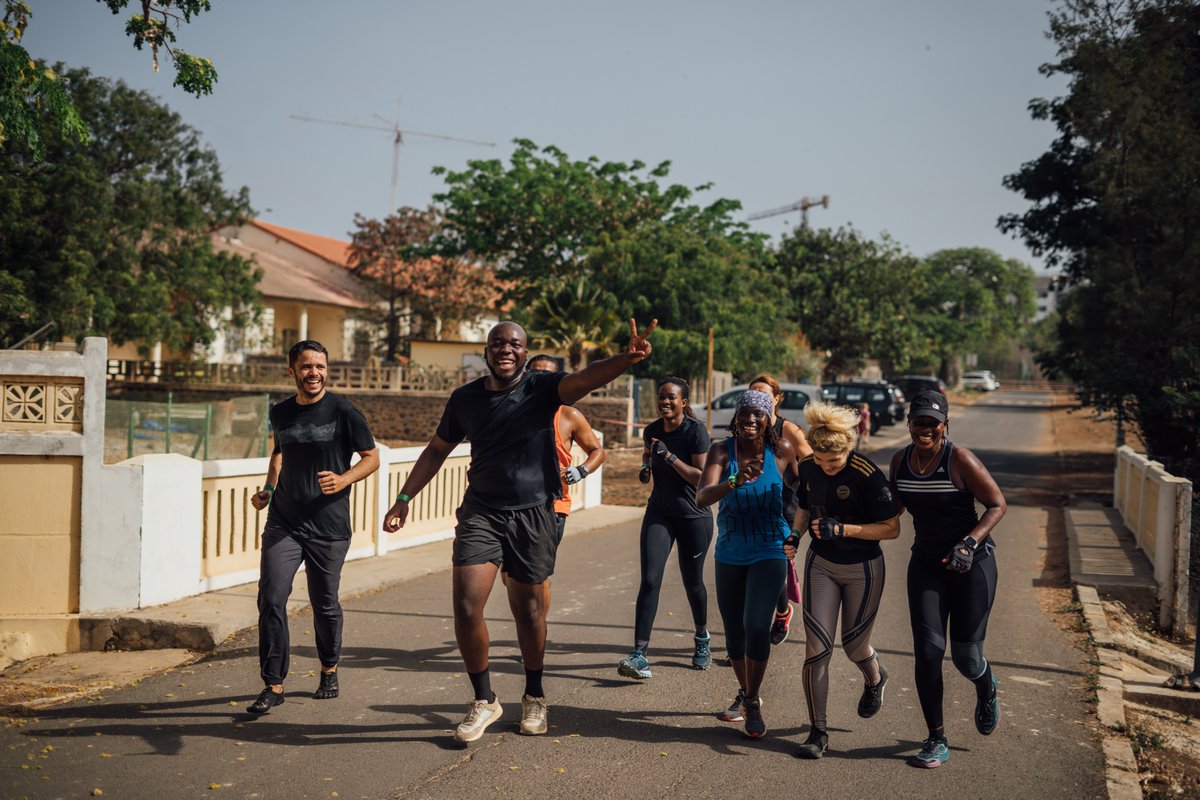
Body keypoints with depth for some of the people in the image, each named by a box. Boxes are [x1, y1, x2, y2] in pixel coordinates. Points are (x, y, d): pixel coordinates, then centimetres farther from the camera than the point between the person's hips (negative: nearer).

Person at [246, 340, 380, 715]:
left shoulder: (343, 412, -6)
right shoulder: (281, 413, 8)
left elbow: (371, 457, 0)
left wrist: (343, 480, -17)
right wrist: (269, 489, 11)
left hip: (328, 527, -3)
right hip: (283, 522, 3)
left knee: (324, 604, 9)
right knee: (270, 598, -10)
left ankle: (329, 669, 34)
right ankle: (274, 684, 0)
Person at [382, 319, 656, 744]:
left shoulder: (541, 387, -6)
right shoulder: (465, 398, 4)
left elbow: (584, 378, -27)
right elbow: (437, 450, 18)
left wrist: (626, 359, -47)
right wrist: (404, 497, 14)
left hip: (533, 514, -2)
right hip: (480, 513, 2)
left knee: (529, 611, 9)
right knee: (466, 607, -10)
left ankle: (534, 697, 32)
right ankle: (484, 701, 10)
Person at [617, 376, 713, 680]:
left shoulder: (696, 431, -14)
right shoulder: (651, 431, 2)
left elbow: (703, 477, -19)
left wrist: (669, 456, -25)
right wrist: (646, 468, 1)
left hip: (694, 516, -3)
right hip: (659, 513, 3)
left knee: (692, 582, 10)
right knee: (649, 580, -12)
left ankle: (702, 638, 39)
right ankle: (639, 654, -16)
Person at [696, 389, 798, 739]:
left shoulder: (782, 450, -9)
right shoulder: (722, 451, -10)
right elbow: (702, 497, -24)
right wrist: (735, 482, -40)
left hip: (769, 552, -2)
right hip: (730, 553, 2)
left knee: (756, 625, -16)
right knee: (734, 630, 13)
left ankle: (753, 703, 3)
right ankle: (745, 693, 38)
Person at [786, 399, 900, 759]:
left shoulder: (868, 475, -23)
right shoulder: (808, 468, -7)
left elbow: (892, 528, -19)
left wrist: (841, 529, -27)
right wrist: (796, 533, -9)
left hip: (863, 569, -3)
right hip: (821, 565, 4)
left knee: (854, 646, 12)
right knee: (817, 646, -6)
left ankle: (875, 678, 50)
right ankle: (818, 732, 4)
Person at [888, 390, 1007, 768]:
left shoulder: (960, 459, -16)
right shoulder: (901, 460, 0)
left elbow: (997, 504, -11)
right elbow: (894, 507, 18)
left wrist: (970, 542, -23)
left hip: (972, 564, -4)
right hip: (926, 564, 4)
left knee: (965, 657, 1)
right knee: (927, 650, -7)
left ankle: (987, 691, 40)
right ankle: (937, 741, 6)